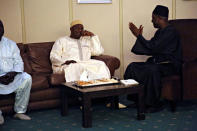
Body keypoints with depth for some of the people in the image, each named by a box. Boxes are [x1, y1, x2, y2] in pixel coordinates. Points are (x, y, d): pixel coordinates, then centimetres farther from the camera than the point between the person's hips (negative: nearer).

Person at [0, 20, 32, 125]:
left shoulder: (10, 44, 11)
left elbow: (18, 62, 8)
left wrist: (13, 73, -15)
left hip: (10, 76, 3)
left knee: (26, 78, -24)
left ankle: (19, 112, -14)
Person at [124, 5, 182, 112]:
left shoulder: (171, 32, -16)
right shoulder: (160, 31, 14)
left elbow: (154, 48, -22)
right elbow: (150, 49, 15)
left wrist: (139, 36, -15)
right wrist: (139, 36, 6)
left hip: (170, 65, -9)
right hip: (157, 62, 9)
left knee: (152, 70, -38)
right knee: (132, 66, -7)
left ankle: (155, 104, -22)